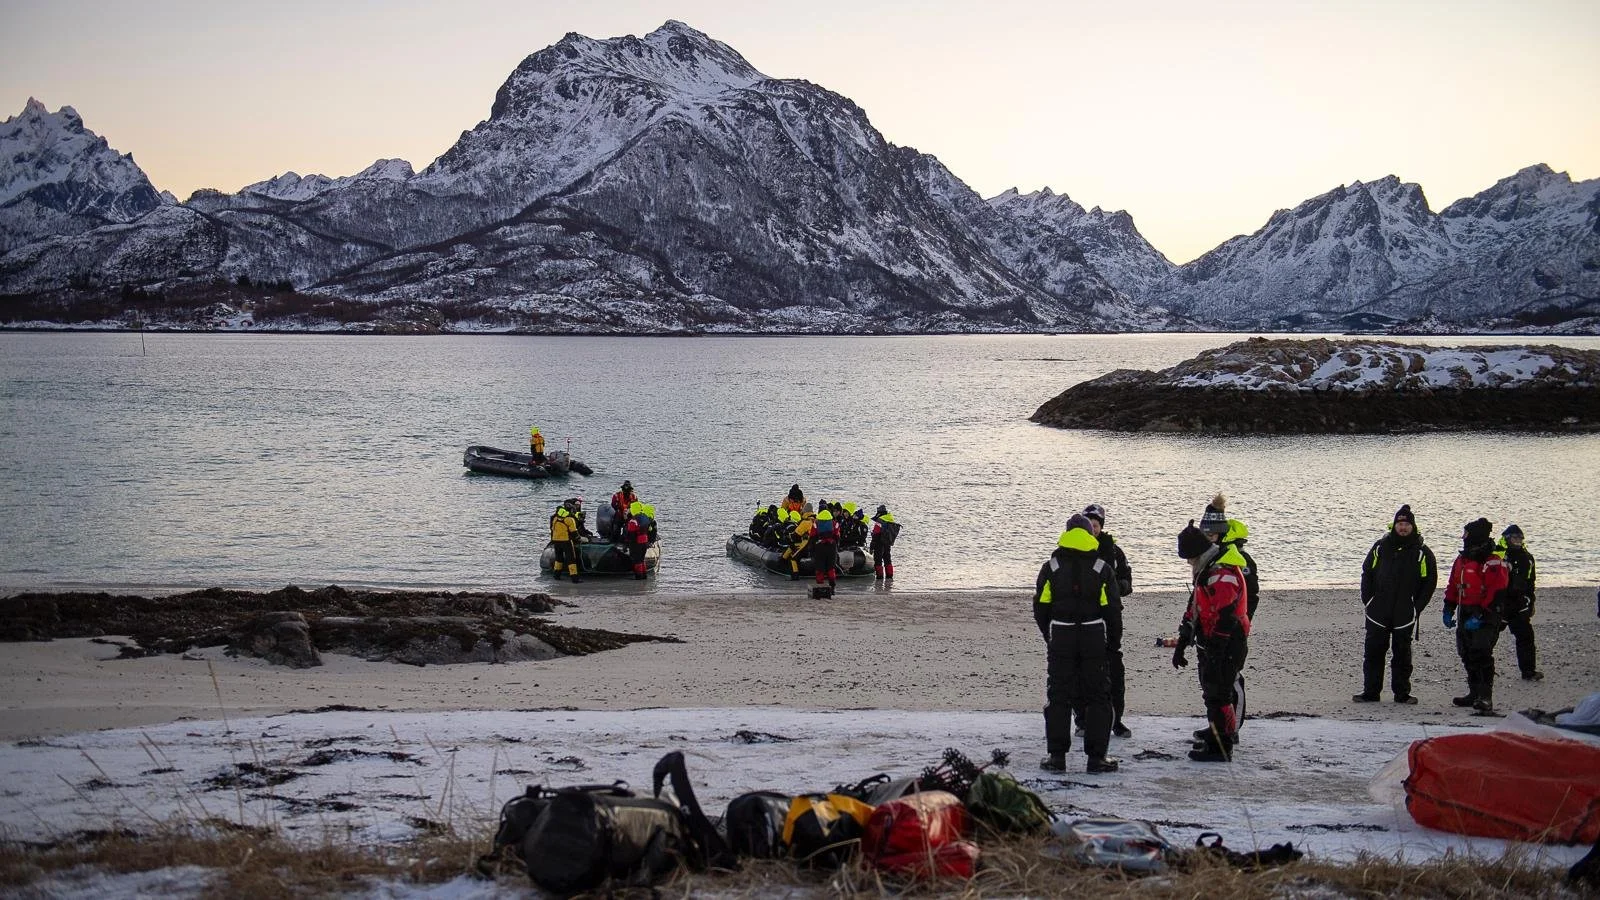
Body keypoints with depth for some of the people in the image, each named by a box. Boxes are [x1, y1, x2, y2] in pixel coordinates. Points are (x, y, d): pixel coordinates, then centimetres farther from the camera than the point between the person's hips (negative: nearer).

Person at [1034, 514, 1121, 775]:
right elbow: (1111, 608, -2)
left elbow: (1040, 607, 2)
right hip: (1094, 639, 0)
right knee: (1098, 697, 7)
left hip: (1060, 638, 1)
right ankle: (1096, 756, 4)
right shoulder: (1102, 569, -2)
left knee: (1058, 696, 7)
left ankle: (1056, 755, 5)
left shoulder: (1050, 568, -1)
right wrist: (1114, 640, 10)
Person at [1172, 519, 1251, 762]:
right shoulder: (1207, 571, 14)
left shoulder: (1222, 574, -22)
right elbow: (1195, 608, 20)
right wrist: (1182, 642, 20)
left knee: (1217, 693, -8)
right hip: (1213, 643, 11)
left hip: (1227, 645, -11)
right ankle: (1217, 736, 33)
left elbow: (1225, 617, -26)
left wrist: (1215, 652, -24)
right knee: (1212, 690, 19)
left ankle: (1221, 747, -3)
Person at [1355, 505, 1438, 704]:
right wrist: (1367, 601, 2)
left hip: (1405, 616, -1)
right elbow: (1367, 573, 10)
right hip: (1377, 614, 1)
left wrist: (1416, 607, -4)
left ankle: (1402, 693, 15)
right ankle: (1370, 692, 10)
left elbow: (1430, 582, 3)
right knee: (1373, 652, 2)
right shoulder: (1380, 547, 5)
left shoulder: (1422, 553, 0)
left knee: (1402, 655, 6)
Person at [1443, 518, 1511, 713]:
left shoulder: (1493, 564, -12)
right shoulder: (1462, 560, 14)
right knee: (1468, 656, 13)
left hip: (1485, 618, -9)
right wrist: (1448, 610, 15)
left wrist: (1479, 616, -22)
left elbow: (1496, 594, -18)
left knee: (1481, 655, -17)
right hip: (1466, 617, 9)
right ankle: (1475, 693, 26)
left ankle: (1485, 698, -18)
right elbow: (1453, 587, 22)